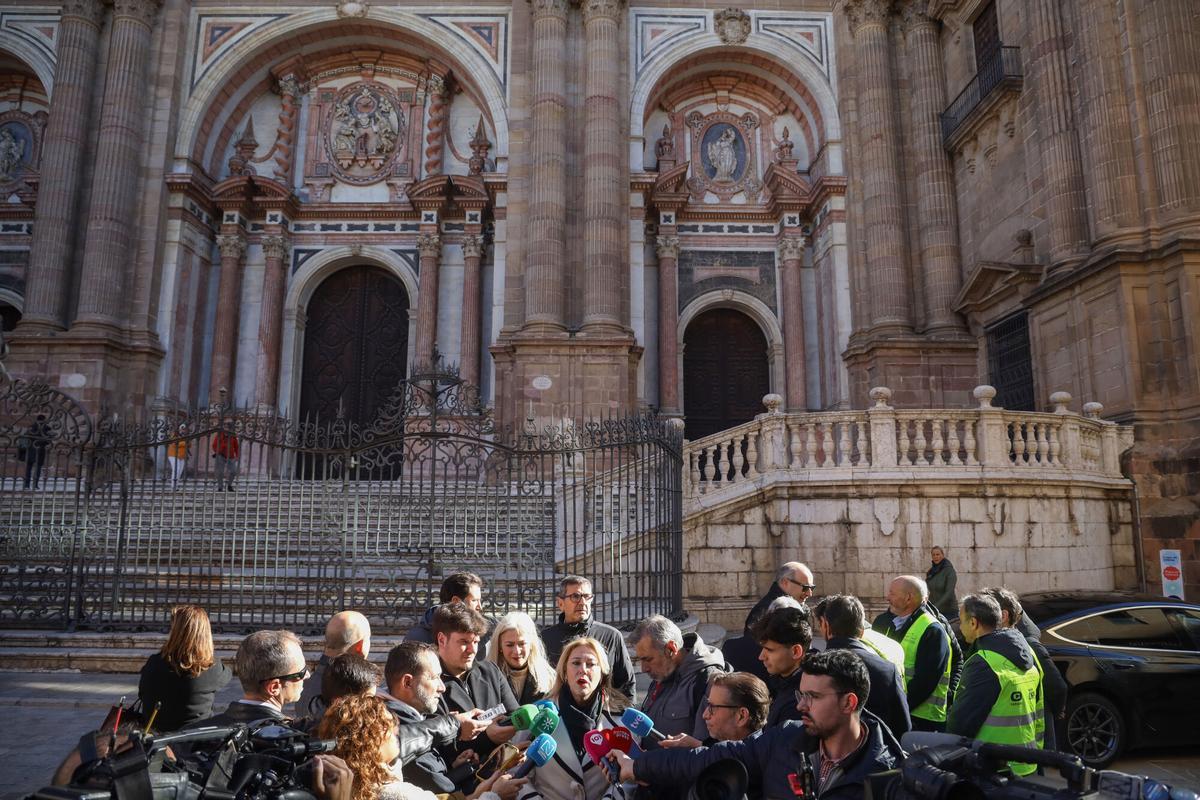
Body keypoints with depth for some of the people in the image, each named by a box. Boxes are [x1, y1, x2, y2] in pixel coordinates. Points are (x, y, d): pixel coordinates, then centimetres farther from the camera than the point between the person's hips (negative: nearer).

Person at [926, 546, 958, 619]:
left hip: (948, 611, -5)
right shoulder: (931, 571, 9)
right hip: (934, 610, 5)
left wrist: (935, 607, -25)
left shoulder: (949, 570, -8)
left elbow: (949, 593, -17)